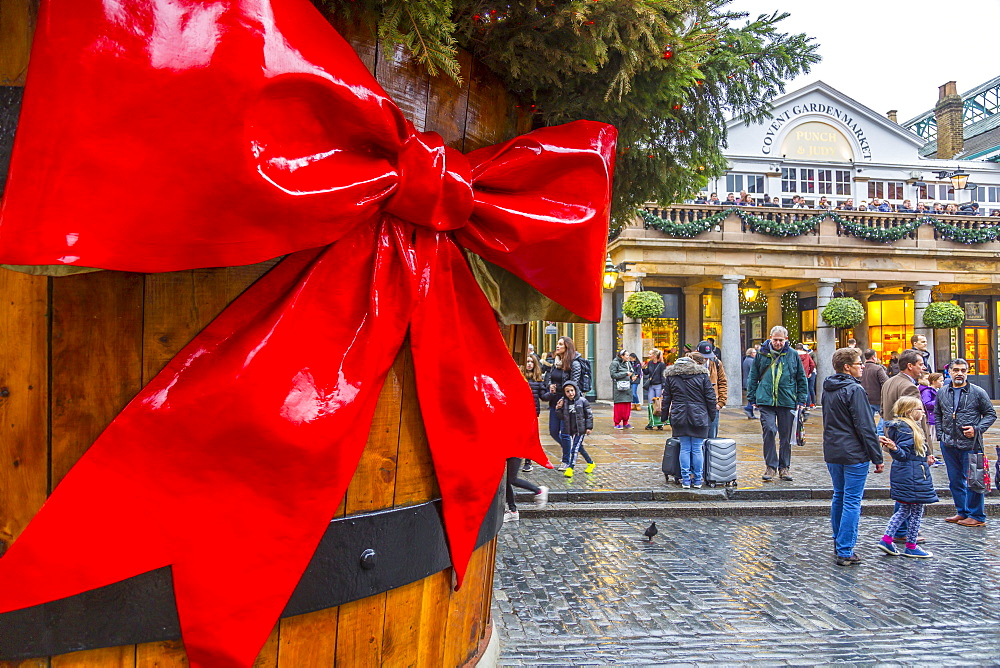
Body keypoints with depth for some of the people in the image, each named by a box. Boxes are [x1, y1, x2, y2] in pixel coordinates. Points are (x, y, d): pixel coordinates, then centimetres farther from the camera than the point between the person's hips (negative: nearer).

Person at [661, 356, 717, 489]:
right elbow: (710, 398, 3)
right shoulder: (702, 375, 4)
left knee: (684, 449, 6)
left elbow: (666, 399, 9)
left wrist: (665, 417, 14)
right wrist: (712, 417, 9)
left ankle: (686, 480, 6)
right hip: (699, 418, -1)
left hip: (679, 418, 1)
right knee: (697, 449, 5)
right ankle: (697, 480, 11)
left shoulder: (670, 377, 7)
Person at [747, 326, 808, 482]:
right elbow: (753, 377, 11)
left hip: (787, 401, 1)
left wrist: (801, 400, 5)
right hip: (766, 401, -1)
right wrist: (753, 398, 7)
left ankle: (784, 467, 20)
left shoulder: (793, 355, 5)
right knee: (769, 431, -13)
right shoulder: (762, 354, 4)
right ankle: (770, 466, -2)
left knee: (786, 436, 8)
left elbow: (801, 379, 11)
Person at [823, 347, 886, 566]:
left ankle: (838, 544, 27)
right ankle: (845, 552, -2)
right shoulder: (854, 390, -15)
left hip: (832, 453, 8)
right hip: (854, 454, -8)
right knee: (852, 502, -3)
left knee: (839, 497, 18)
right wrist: (877, 457, -11)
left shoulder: (828, 390, 11)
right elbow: (865, 427, -16)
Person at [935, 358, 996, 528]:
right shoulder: (942, 393, 8)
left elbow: (991, 414, 1)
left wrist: (977, 429, -12)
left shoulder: (978, 392, -3)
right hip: (948, 445, 5)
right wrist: (940, 434, 9)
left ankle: (976, 516, 11)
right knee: (955, 480, 13)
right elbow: (937, 414, 20)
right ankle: (962, 512, 26)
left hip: (970, 444, -4)